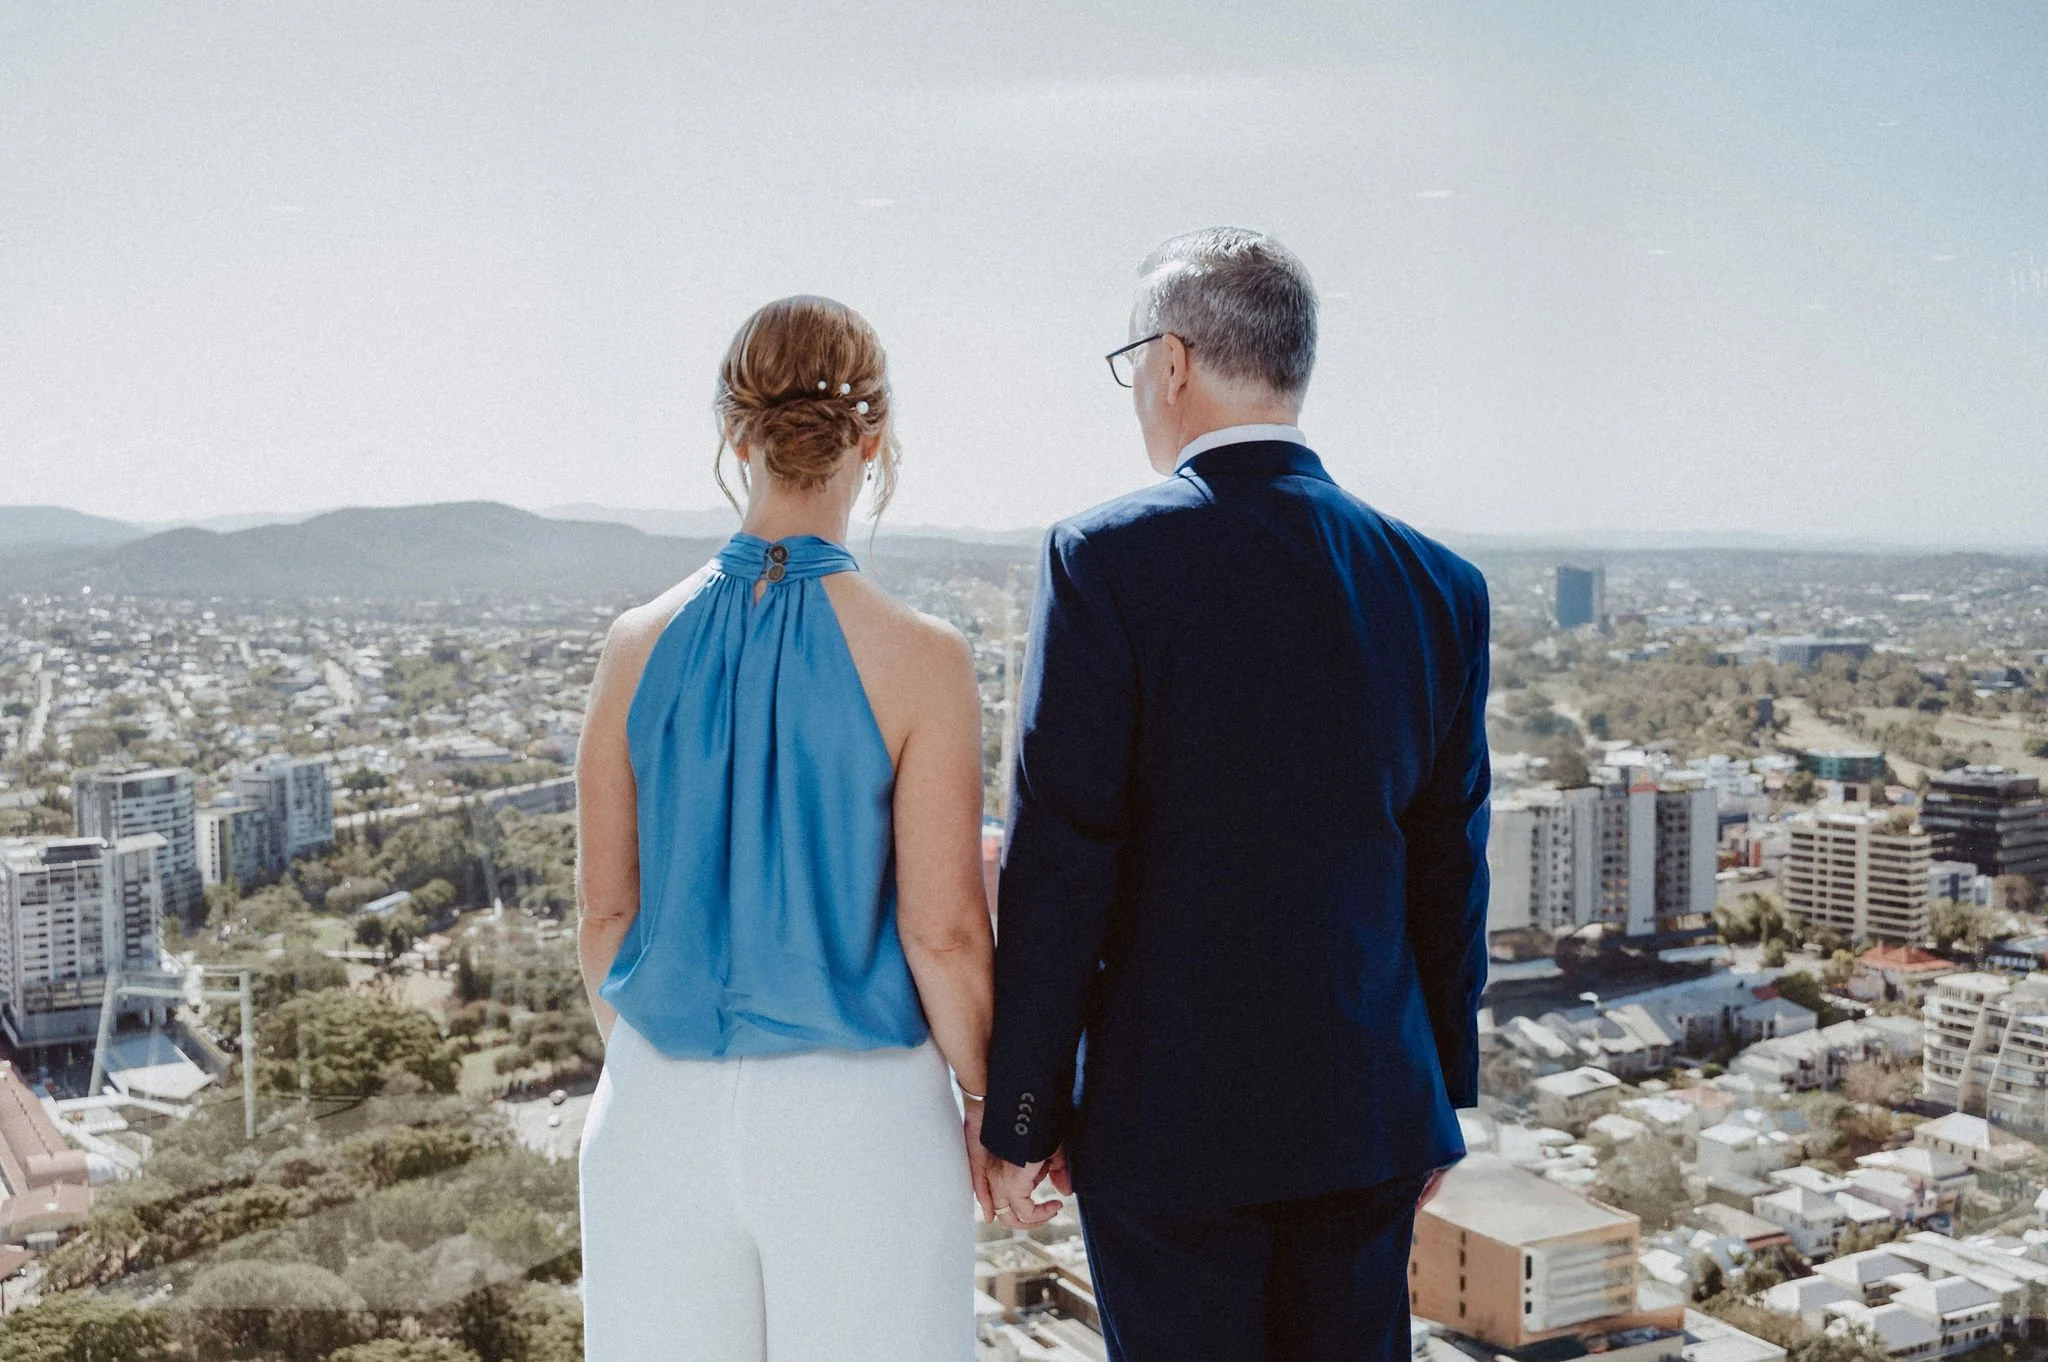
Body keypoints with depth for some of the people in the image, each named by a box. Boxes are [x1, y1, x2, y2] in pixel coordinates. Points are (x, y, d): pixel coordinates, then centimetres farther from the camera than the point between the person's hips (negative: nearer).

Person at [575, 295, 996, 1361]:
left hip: (662, 1109, 3)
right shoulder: (919, 660, -14)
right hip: (859, 1113, -3)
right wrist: (987, 1097, 3)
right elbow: (943, 932, -12)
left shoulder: (641, 644, -5)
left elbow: (605, 910, 1)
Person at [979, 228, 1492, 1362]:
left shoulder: (1105, 560, -12)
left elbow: (1057, 865, -13)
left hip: (1169, 1120, -4)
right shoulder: (1439, 585, 2)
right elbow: (1450, 874, 7)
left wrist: (1018, 1116, -4)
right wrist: (1441, 1099, 17)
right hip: (1371, 1117, 5)